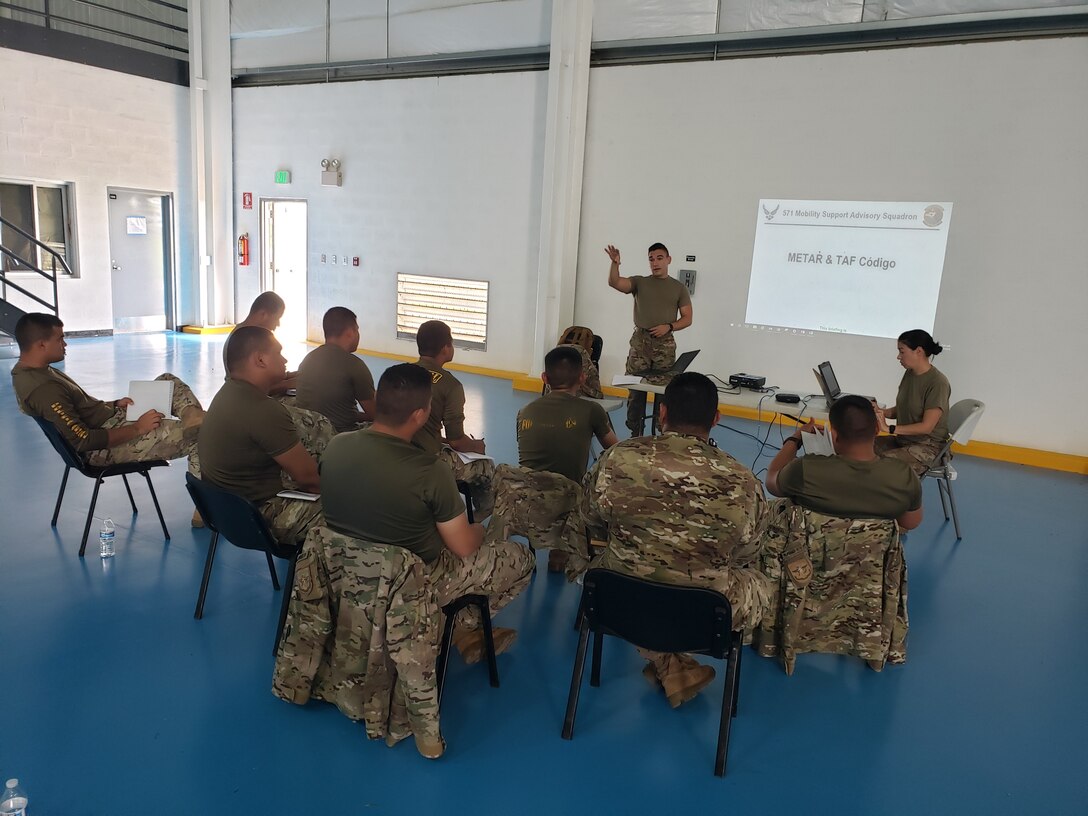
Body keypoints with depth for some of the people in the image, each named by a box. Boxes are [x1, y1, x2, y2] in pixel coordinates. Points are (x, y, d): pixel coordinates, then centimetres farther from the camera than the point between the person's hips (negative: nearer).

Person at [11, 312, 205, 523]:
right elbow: (85, 441, -26)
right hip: (107, 449, -11)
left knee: (169, 382, 10)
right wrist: (137, 429, -20)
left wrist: (114, 405, 6)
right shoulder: (44, 390, -26)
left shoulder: (26, 371, 7)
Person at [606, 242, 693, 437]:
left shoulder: (679, 288, 10)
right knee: (636, 389, 0)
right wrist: (615, 263, -27)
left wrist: (669, 326, -10)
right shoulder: (639, 282, 8)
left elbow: (687, 318, 8)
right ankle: (635, 434, 8)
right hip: (640, 340, 0)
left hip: (665, 344, 0)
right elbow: (614, 283, -9)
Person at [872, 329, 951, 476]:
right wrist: (882, 412, -7)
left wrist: (889, 428, -25)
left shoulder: (938, 383, -19)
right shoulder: (909, 374, 5)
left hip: (927, 447, -8)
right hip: (903, 440, 8)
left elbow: (926, 426, -21)